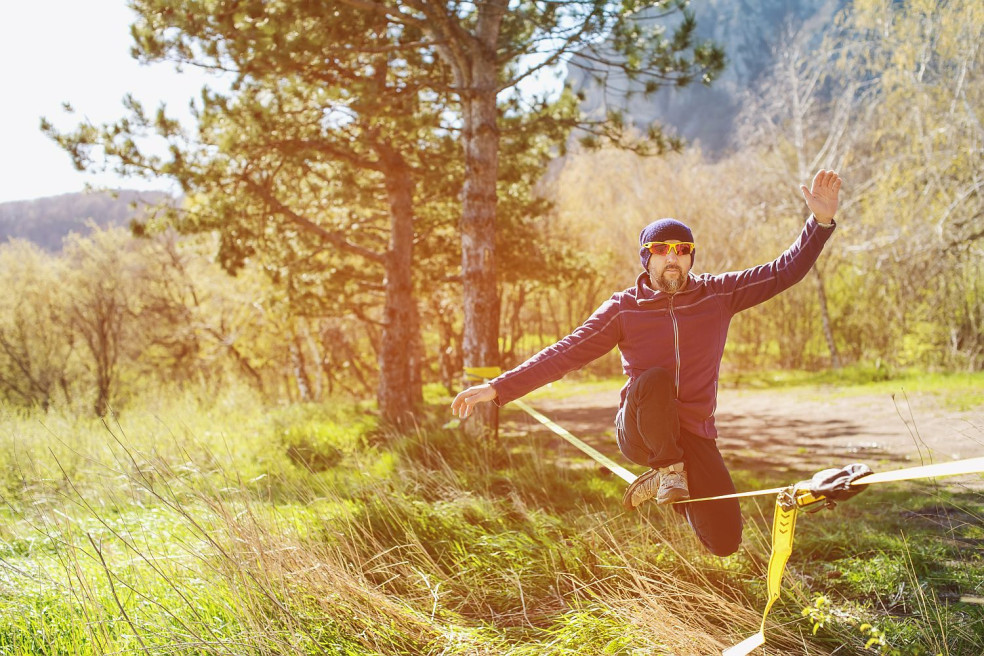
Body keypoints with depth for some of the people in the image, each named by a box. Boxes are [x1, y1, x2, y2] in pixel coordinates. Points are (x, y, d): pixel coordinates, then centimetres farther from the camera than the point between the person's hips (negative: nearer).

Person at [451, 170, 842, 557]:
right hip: (639, 432, -2)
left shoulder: (717, 294, -1)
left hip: (694, 434, 2)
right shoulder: (624, 308, -5)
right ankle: (669, 470, -11)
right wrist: (498, 388, -16)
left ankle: (668, 488, 24)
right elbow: (566, 354, -8)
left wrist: (822, 222, -15)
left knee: (725, 542, -6)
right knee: (655, 379, -37)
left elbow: (784, 272, -1)